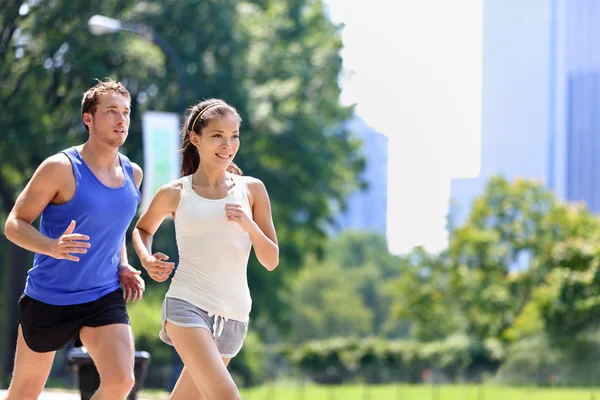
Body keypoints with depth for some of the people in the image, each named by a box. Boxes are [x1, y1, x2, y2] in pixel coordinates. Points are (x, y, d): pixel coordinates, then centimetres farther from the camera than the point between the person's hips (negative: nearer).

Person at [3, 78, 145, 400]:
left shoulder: (132, 174, 5)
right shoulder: (61, 168, -14)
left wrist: (123, 267, 5)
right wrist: (53, 247, -32)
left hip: (105, 298, 4)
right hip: (48, 298, -4)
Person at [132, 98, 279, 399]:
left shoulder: (251, 190, 5)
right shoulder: (174, 194, 2)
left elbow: (271, 261, 6)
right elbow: (142, 229, 22)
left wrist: (249, 226, -12)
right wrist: (146, 259, 1)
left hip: (233, 315, 3)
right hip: (187, 304, -3)